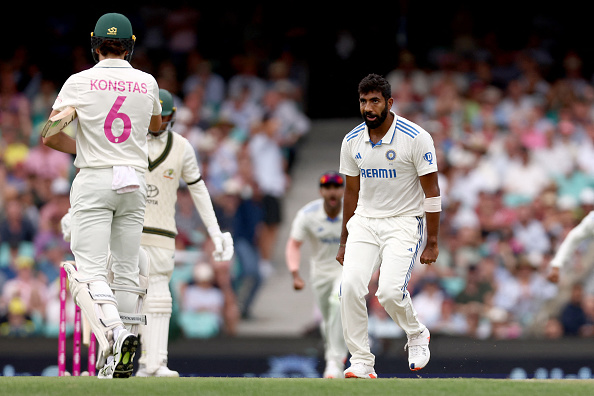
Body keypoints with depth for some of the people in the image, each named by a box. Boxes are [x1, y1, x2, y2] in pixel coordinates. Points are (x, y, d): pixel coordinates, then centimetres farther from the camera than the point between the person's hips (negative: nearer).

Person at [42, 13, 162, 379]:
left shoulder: (81, 82, -5)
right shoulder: (147, 83, 5)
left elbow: (50, 135, -7)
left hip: (94, 181, -4)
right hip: (134, 182, 4)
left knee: (90, 272, -9)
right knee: (127, 270, 10)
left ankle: (113, 332, -34)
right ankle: (124, 361, 10)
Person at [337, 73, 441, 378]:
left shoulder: (416, 138, -12)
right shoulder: (352, 142, 3)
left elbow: (432, 192, -8)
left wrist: (432, 242, -10)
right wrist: (344, 242, 16)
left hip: (404, 222, -4)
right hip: (364, 221, 4)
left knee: (390, 292, -22)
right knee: (351, 286, -17)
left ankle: (417, 334, 11)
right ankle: (361, 364, -9)